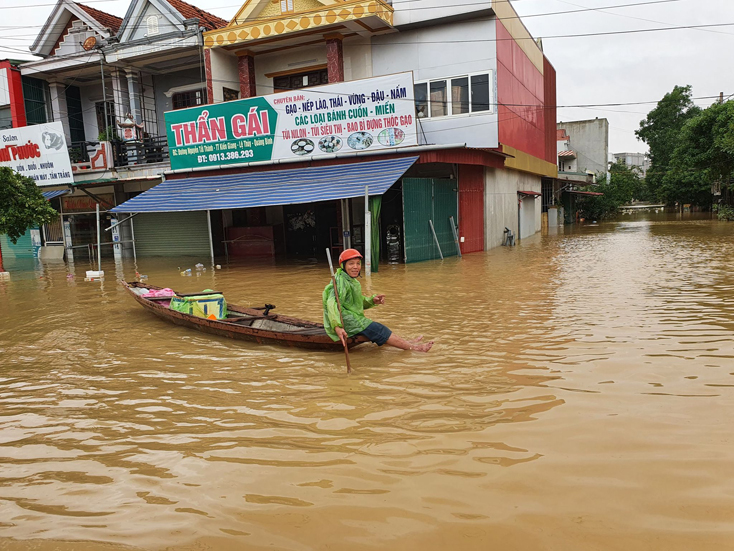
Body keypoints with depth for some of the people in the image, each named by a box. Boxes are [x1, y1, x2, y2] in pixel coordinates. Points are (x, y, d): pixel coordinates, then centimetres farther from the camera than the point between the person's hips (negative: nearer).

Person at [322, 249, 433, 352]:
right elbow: (332, 303, -33)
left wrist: (373, 300, 1)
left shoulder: (353, 281, 14)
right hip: (344, 322, -10)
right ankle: (411, 347, -5)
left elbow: (360, 302, 22)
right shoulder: (340, 282, -19)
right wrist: (337, 327, -46)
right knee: (377, 329, -10)